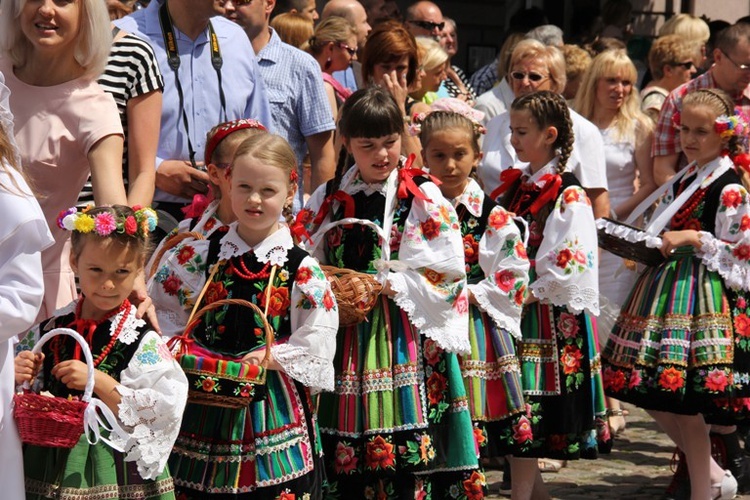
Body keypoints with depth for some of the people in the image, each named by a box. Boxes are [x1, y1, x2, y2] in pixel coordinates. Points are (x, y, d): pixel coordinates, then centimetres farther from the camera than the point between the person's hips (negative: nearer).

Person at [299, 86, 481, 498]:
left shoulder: (423, 199, -2)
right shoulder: (327, 200, 10)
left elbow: (446, 271, -8)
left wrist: (389, 284, -14)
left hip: (404, 336, -4)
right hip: (346, 335, 4)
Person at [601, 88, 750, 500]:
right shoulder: (682, 181, 16)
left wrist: (693, 238, -19)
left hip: (701, 295, -9)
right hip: (666, 288, 9)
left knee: (683, 397, -10)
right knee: (651, 393, 6)